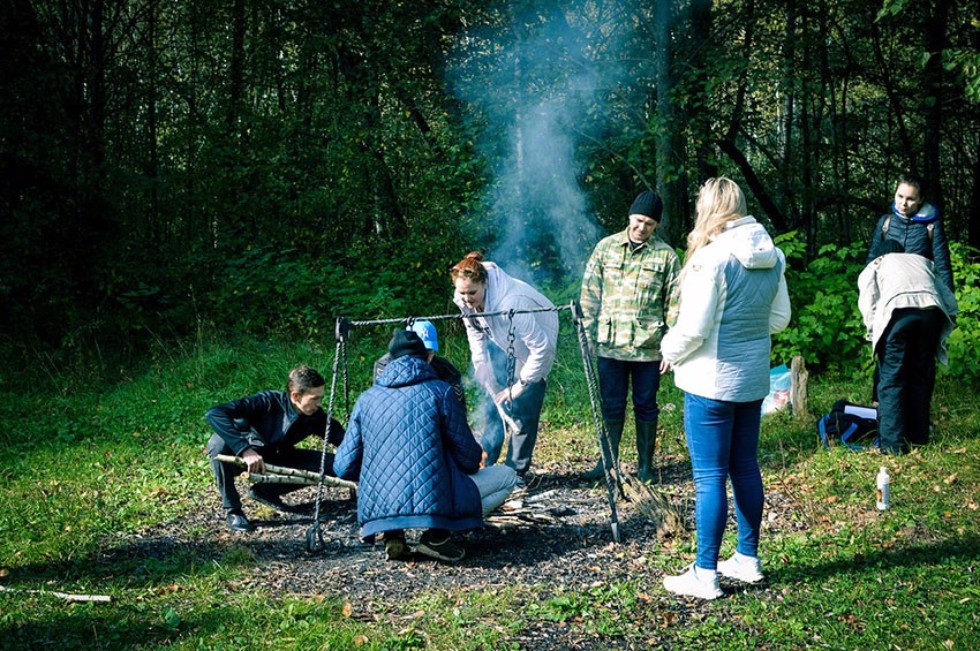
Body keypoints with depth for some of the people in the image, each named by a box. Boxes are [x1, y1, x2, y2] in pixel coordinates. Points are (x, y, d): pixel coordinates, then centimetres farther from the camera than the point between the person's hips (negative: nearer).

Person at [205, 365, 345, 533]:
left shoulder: (315, 416, -18)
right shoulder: (268, 402, -32)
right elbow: (213, 414, -41)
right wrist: (245, 450, -49)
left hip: (275, 458, 4)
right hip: (243, 457, -4)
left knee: (331, 463, -13)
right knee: (218, 443, -38)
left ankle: (266, 492, 4)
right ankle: (232, 510, -17)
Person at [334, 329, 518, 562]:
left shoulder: (366, 398, 10)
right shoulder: (441, 392, 0)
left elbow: (344, 467, 8)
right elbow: (469, 458, 2)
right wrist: (476, 457, 28)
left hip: (375, 508, 5)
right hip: (432, 503, -5)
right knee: (507, 476, 14)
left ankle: (392, 533, 9)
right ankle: (437, 535, 0)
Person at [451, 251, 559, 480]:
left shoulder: (511, 303, -42)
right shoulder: (462, 299, -21)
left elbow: (541, 347, -36)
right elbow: (474, 329, 3)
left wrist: (522, 384, -28)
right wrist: (480, 363, -2)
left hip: (534, 342, -6)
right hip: (501, 341, 6)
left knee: (522, 408, -7)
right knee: (492, 403, 5)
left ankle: (516, 472, 4)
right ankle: (485, 463, 15)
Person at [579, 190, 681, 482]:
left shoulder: (666, 256, 0)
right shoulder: (606, 247, 3)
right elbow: (590, 294, 5)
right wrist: (589, 336, 0)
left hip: (648, 347, -1)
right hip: (610, 345, 1)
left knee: (646, 406, 10)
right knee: (611, 406, 9)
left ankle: (645, 463, 22)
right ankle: (607, 460, 22)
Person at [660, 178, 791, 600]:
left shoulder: (713, 256, -20)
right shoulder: (772, 256, 3)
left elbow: (692, 329, -20)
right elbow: (779, 318, 13)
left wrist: (669, 351, -2)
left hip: (711, 382, -7)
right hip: (753, 379, 8)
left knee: (709, 477, -1)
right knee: (745, 468, 18)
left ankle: (705, 575, 8)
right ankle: (748, 559, 29)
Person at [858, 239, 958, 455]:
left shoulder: (874, 266, 28)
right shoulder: (922, 261, 37)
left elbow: (868, 306, 11)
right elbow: (950, 301, 26)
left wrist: (875, 335, 20)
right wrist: (944, 330, 33)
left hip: (898, 311, -3)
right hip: (931, 310, 3)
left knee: (891, 379, 0)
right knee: (922, 375, 17)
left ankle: (893, 443, -6)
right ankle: (919, 435, 22)